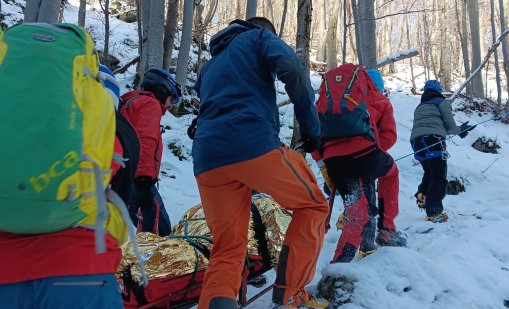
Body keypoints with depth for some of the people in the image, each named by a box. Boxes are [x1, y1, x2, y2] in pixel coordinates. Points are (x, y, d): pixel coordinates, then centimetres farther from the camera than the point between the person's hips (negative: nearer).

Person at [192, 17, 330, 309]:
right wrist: (311, 126, 4)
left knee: (227, 249, 12)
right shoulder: (260, 37, 17)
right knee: (313, 205, 14)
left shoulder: (211, 64, 36)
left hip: (208, 160, 6)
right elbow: (293, 69, -3)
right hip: (254, 142, -6)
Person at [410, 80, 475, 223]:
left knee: (429, 173, 25)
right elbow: (450, 126, 4)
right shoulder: (442, 102, 10)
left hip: (415, 140, 6)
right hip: (433, 140, -6)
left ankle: (422, 196, 6)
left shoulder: (419, 107, 29)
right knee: (439, 177, -5)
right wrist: (461, 130, 26)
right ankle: (434, 212, -14)